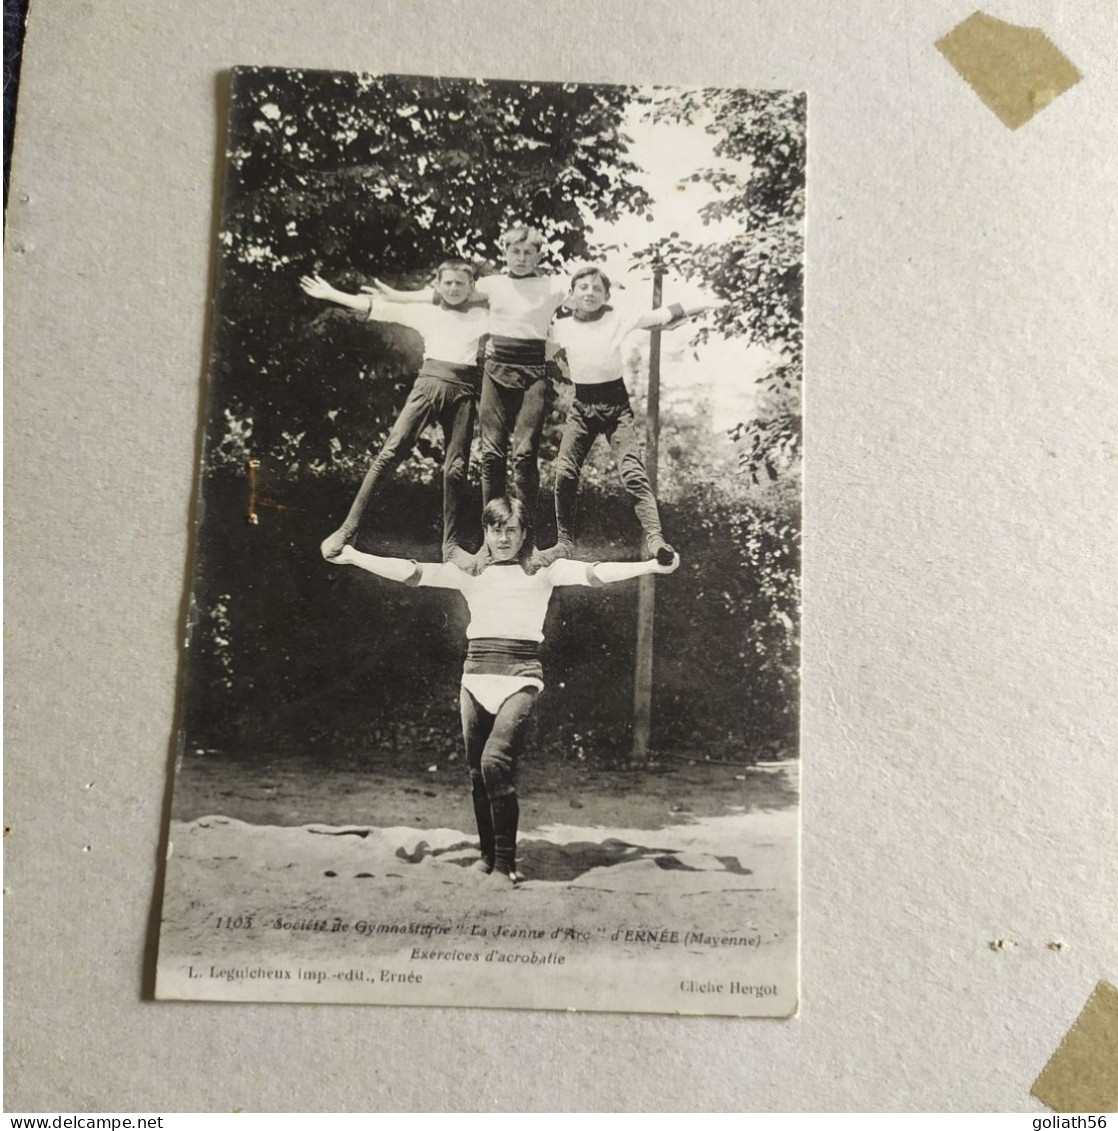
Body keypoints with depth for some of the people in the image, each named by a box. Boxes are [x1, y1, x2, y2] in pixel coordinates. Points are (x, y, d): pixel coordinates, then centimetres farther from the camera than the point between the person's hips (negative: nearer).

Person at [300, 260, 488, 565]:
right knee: (391, 453, -10)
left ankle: (452, 545, 7)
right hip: (429, 383, 0)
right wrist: (331, 293, 15)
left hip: (463, 391, 0)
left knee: (456, 469, -3)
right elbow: (379, 307, 16)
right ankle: (348, 528, -8)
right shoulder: (426, 312, 16)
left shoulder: (481, 315, 16)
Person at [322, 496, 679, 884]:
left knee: (496, 761, -20)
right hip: (476, 676, 4)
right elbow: (412, 572, 6)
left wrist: (652, 565, -20)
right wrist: (351, 556, -1)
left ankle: (505, 861, -6)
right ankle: (488, 853, 25)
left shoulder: (542, 569, 4)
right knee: (477, 771, 8)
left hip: (520, 677, -4)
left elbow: (593, 572, -7)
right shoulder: (469, 570, 12)